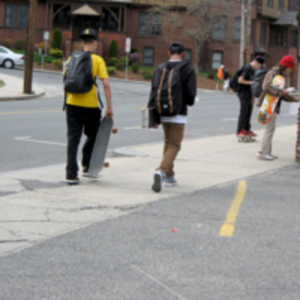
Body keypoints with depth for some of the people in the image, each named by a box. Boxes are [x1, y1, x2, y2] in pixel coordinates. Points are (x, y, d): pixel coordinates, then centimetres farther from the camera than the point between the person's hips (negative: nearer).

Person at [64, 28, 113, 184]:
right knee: (92, 136, 19)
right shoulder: (98, 60, -3)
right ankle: (87, 166, 20)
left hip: (72, 104, 3)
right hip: (90, 106, -3)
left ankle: (71, 174, 1)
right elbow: (106, 85, -10)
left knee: (73, 139, 5)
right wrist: (109, 107, -6)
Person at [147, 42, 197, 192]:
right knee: (174, 146, -2)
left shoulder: (160, 69, 4)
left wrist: (153, 117, 2)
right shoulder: (188, 70, -6)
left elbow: (153, 93, 0)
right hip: (179, 114, -4)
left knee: (168, 143, 19)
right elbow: (191, 94, -9)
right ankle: (161, 171, -25)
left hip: (163, 113, 4)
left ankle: (170, 177, 23)